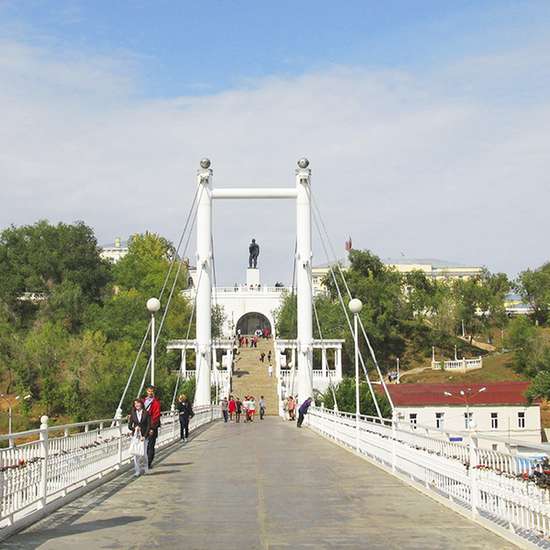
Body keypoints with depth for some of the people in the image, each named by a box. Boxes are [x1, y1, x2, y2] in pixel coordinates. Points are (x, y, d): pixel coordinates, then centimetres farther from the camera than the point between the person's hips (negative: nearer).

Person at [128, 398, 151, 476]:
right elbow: (129, 426, 7)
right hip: (135, 436, 2)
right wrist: (134, 428, -15)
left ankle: (146, 468, 24)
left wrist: (144, 436, -11)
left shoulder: (146, 413, -1)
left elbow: (149, 425, -4)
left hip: (143, 436, -2)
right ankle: (137, 471, 5)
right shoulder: (133, 414, 5)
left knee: (143, 453, -2)